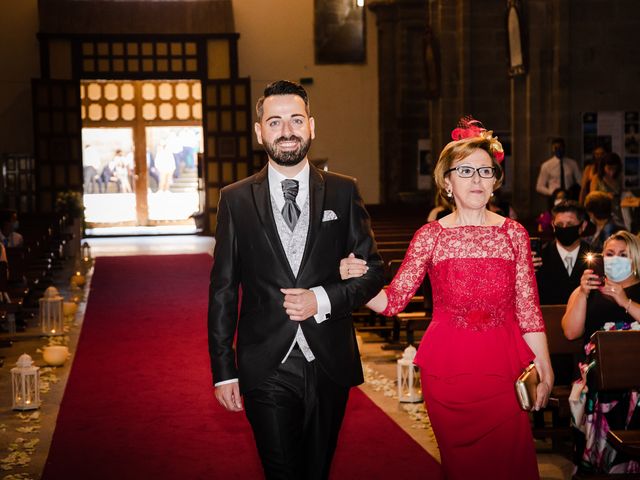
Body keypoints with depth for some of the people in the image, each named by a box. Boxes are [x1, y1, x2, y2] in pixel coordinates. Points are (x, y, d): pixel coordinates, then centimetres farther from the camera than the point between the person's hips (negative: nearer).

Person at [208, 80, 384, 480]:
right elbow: (223, 291, 2)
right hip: (266, 368, -1)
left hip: (329, 364, 1)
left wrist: (323, 299, -13)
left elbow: (374, 270, 5)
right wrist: (224, 371, -1)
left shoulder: (343, 192, 3)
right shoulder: (236, 200, 1)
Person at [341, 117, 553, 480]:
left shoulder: (514, 233, 1)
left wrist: (544, 368, -2)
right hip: (447, 368, 0)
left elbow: (528, 308, 2)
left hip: (504, 366, 1)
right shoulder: (431, 236, -1)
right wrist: (357, 280, -23)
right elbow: (392, 301, -6)